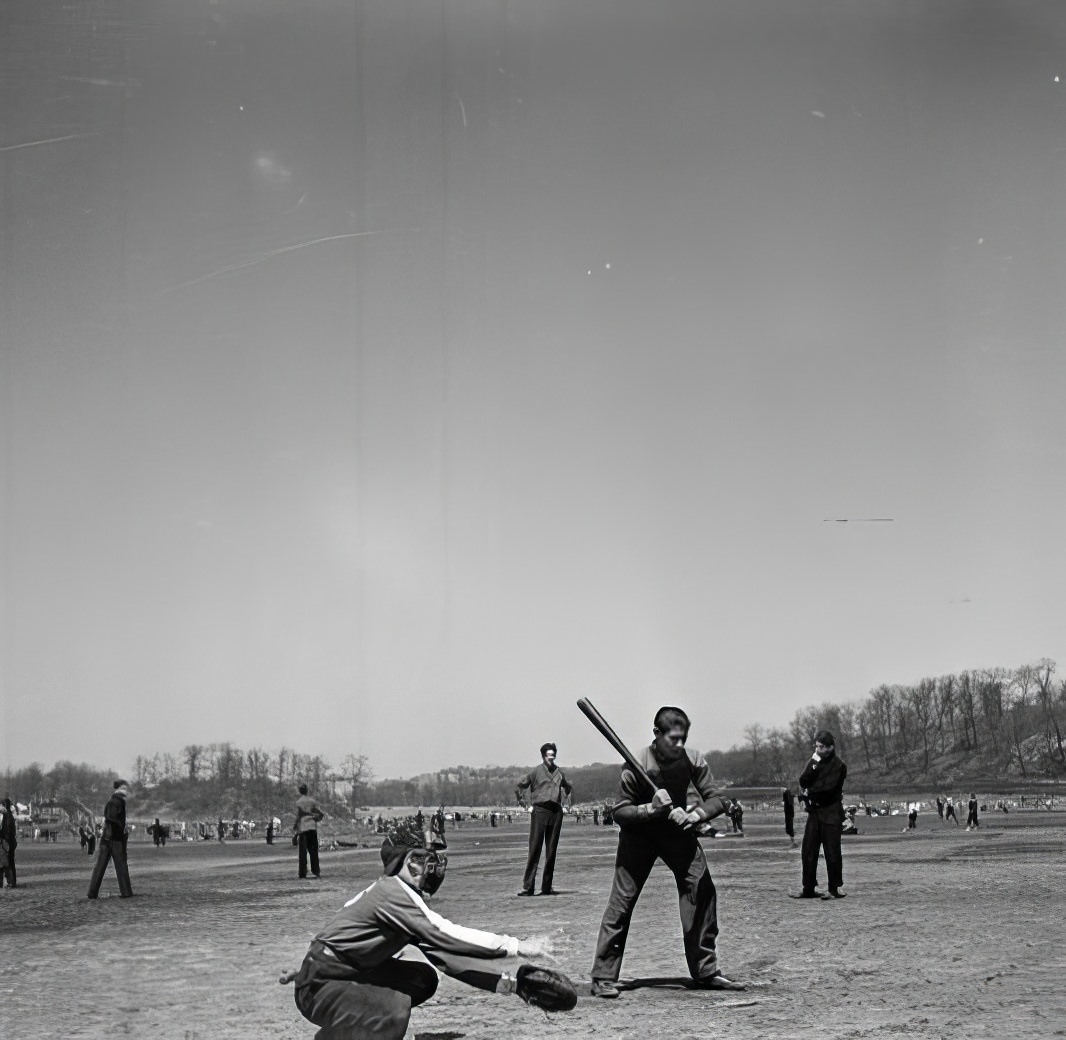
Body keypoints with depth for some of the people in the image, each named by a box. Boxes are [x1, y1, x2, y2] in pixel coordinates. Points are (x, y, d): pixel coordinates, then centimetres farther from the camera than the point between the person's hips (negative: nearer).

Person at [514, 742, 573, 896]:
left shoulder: (559, 772, 14)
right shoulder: (536, 772, 1)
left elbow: (569, 789, 31)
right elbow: (518, 787, 4)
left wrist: (567, 806, 21)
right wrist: (525, 806, 0)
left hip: (556, 812, 4)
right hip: (540, 811, -4)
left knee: (551, 851, 4)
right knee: (534, 849, -7)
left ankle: (547, 887, 9)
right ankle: (528, 886, -8)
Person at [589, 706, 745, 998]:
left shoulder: (692, 759, -16)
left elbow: (717, 800, -13)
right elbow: (620, 812, -20)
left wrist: (695, 815, -33)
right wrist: (651, 809, -37)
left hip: (677, 830, 3)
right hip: (638, 833, -3)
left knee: (702, 891, -7)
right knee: (621, 900, -11)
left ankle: (706, 971, 6)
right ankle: (603, 978, -3)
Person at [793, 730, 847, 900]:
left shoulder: (838, 765, -8)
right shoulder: (815, 762, 11)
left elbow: (828, 787, -17)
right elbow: (803, 781, 1)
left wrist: (810, 792, -5)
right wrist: (813, 763, -11)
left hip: (831, 812, -6)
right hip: (814, 811, 6)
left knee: (832, 852, -6)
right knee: (808, 851, 4)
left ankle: (834, 889, 3)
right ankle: (809, 889, 9)